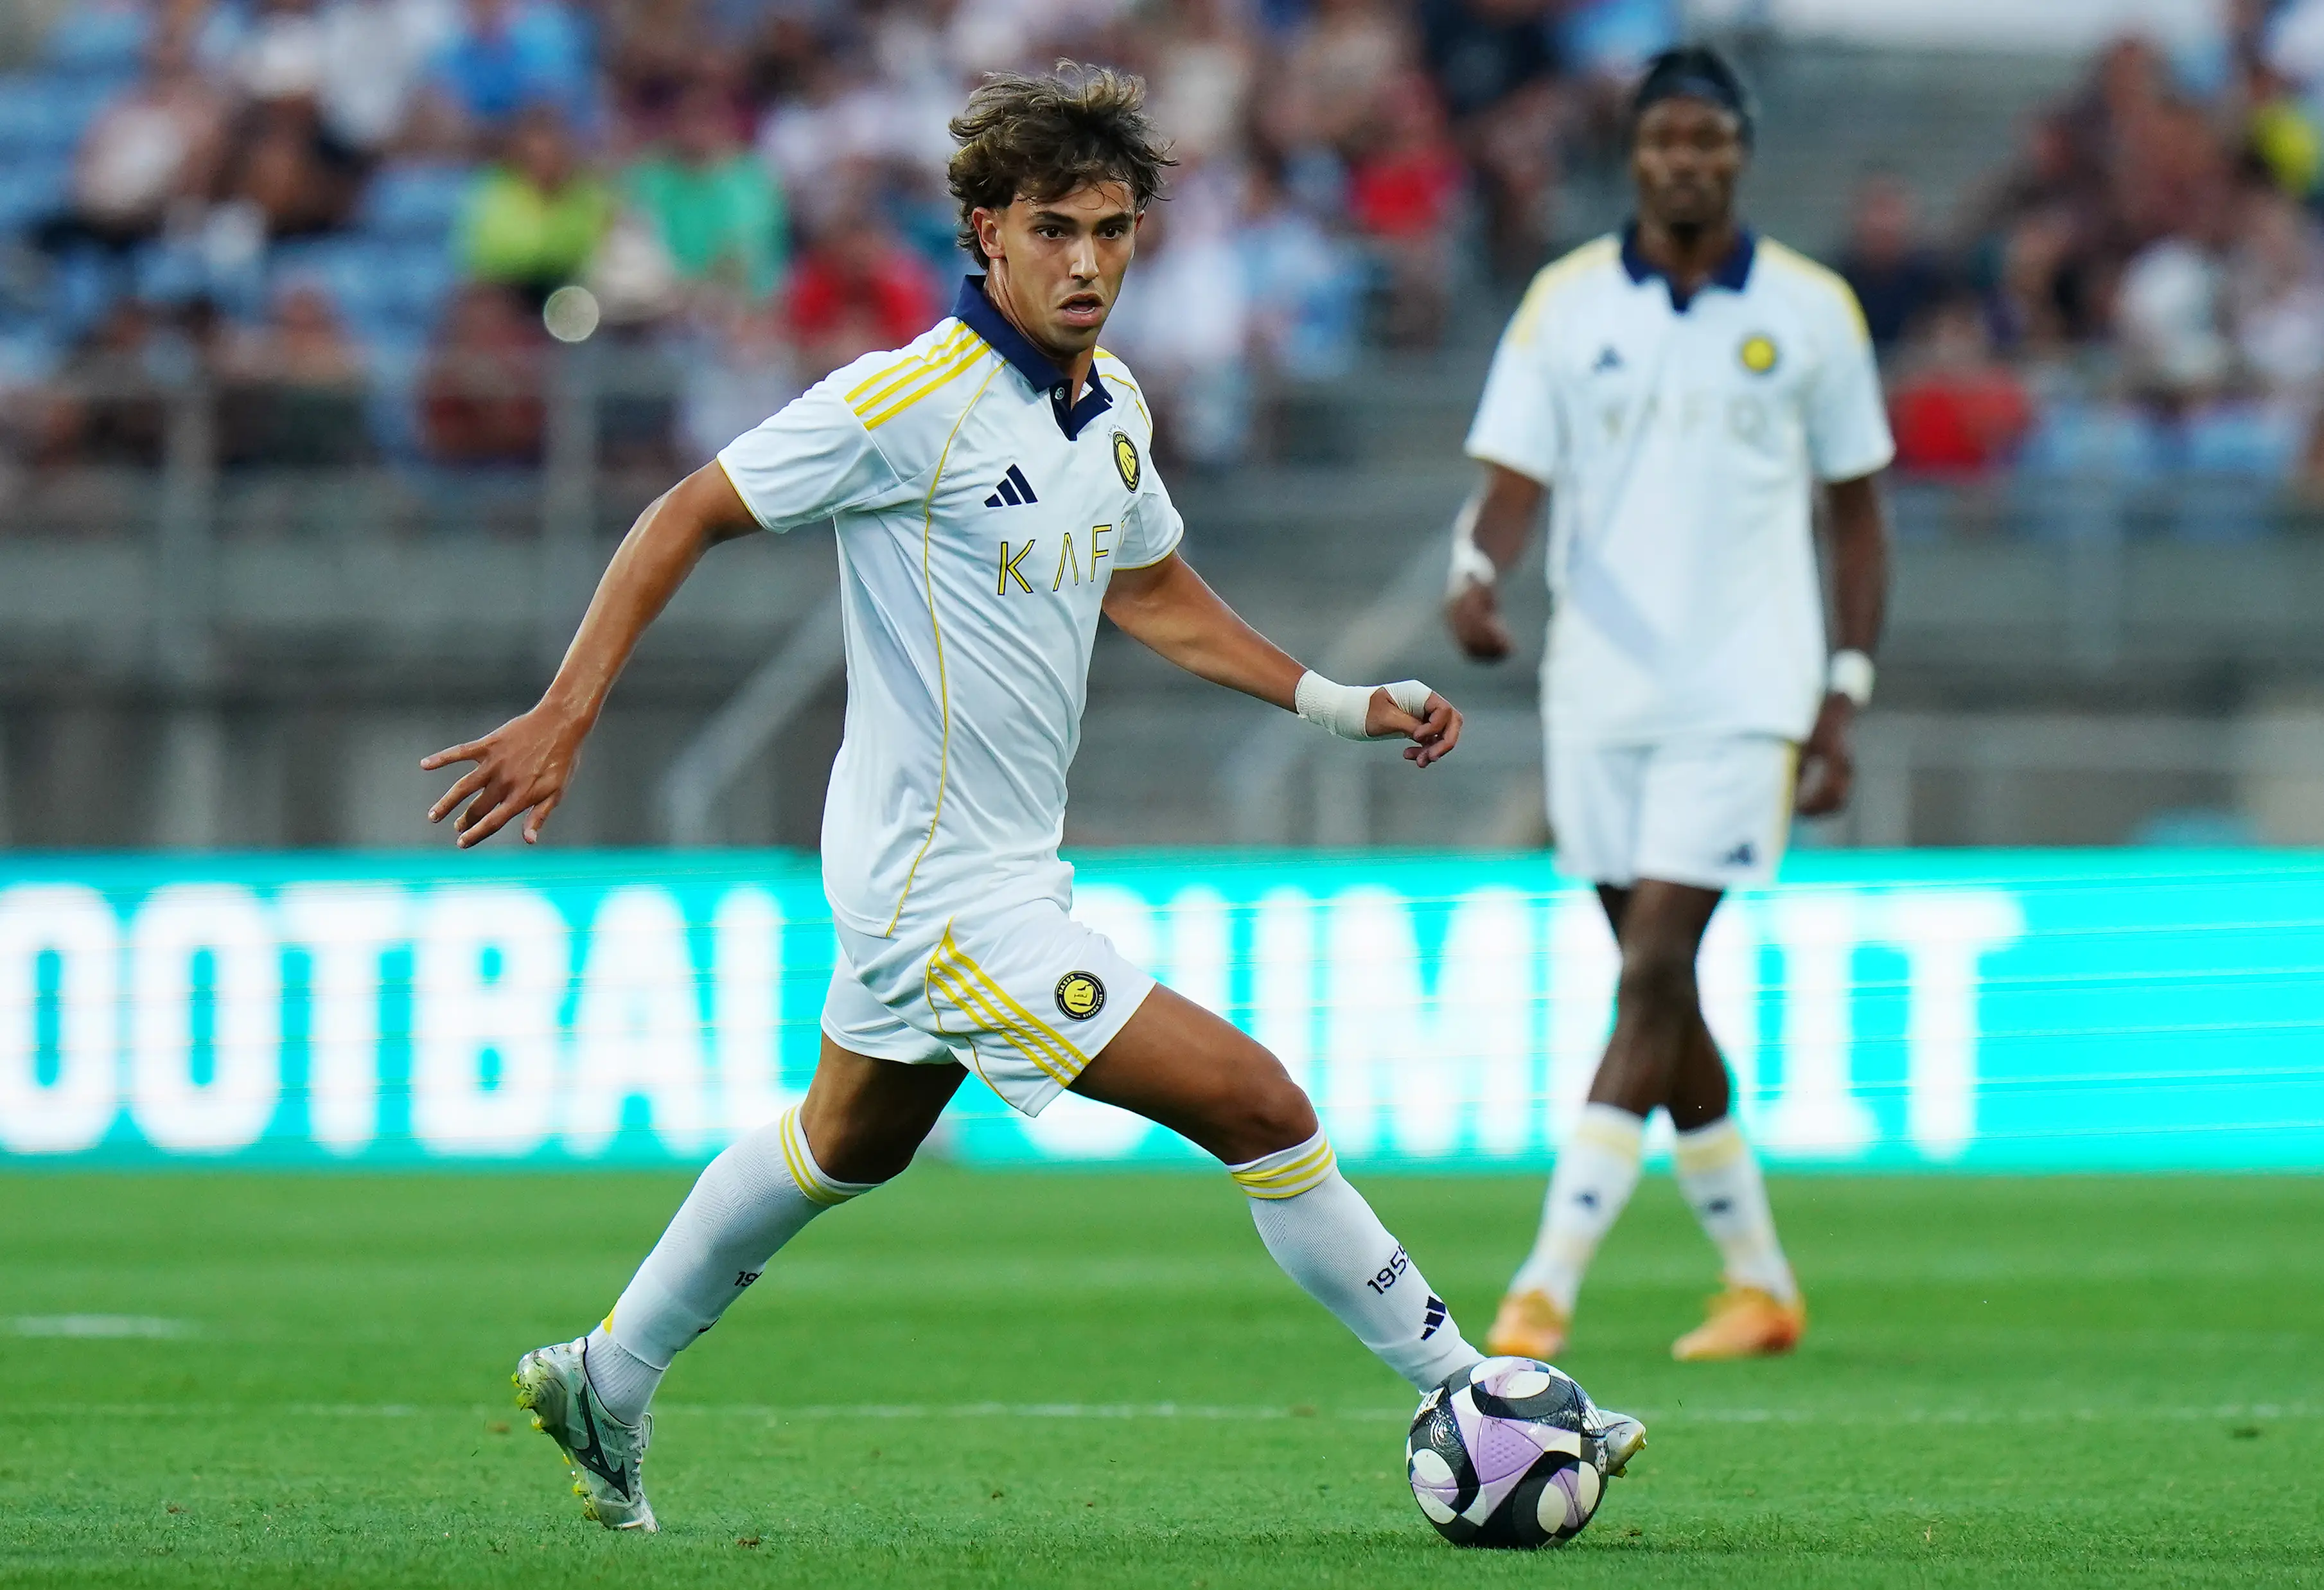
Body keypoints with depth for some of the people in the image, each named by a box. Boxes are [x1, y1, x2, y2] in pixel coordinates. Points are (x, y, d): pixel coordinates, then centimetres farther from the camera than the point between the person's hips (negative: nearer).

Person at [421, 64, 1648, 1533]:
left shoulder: (1112, 408, 5)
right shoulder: (911, 403, -21)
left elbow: (1152, 591, 21)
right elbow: (689, 518, -15)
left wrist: (1344, 704, 15)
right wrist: (564, 720, -19)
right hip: (951, 901, -10)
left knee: (845, 1147, 29)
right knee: (1262, 1107, -11)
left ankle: (605, 1384, 43)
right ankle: (1468, 1398, -1)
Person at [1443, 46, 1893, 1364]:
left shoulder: (1811, 311, 2)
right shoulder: (1568, 303, 3)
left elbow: (1858, 509, 9)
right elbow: (1515, 478, -2)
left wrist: (1845, 699, 3)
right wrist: (1477, 573, -24)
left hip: (1743, 695, -3)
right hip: (1601, 688, 3)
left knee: (1656, 971, -13)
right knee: (1659, 987, 7)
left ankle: (1547, 1287, -17)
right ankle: (1761, 1280, 21)